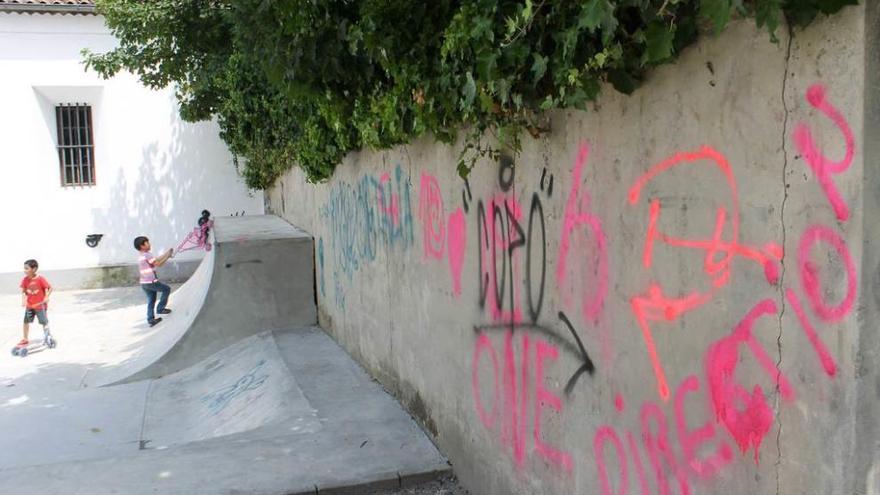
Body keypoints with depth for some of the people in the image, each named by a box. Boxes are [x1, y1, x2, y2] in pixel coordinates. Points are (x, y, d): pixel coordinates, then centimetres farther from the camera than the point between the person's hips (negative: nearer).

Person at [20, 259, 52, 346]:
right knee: (26, 321, 7)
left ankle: (47, 337, 21)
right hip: (29, 305, 4)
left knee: (44, 322, 4)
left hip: (40, 305, -4)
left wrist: (46, 297, -20)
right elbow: (23, 291, 4)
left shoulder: (40, 279, -17)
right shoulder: (25, 280, -4)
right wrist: (23, 299, -9)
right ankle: (25, 339, 19)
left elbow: (50, 288, -10)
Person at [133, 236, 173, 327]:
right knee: (166, 289, 9)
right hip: (151, 282, -9)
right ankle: (160, 308, 11)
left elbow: (156, 260, 19)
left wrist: (166, 254, 16)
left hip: (144, 283, 9)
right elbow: (158, 264, -16)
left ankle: (150, 319, 14)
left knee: (151, 301, 14)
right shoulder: (147, 255, -15)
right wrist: (168, 256, -6)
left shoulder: (141, 257, 16)